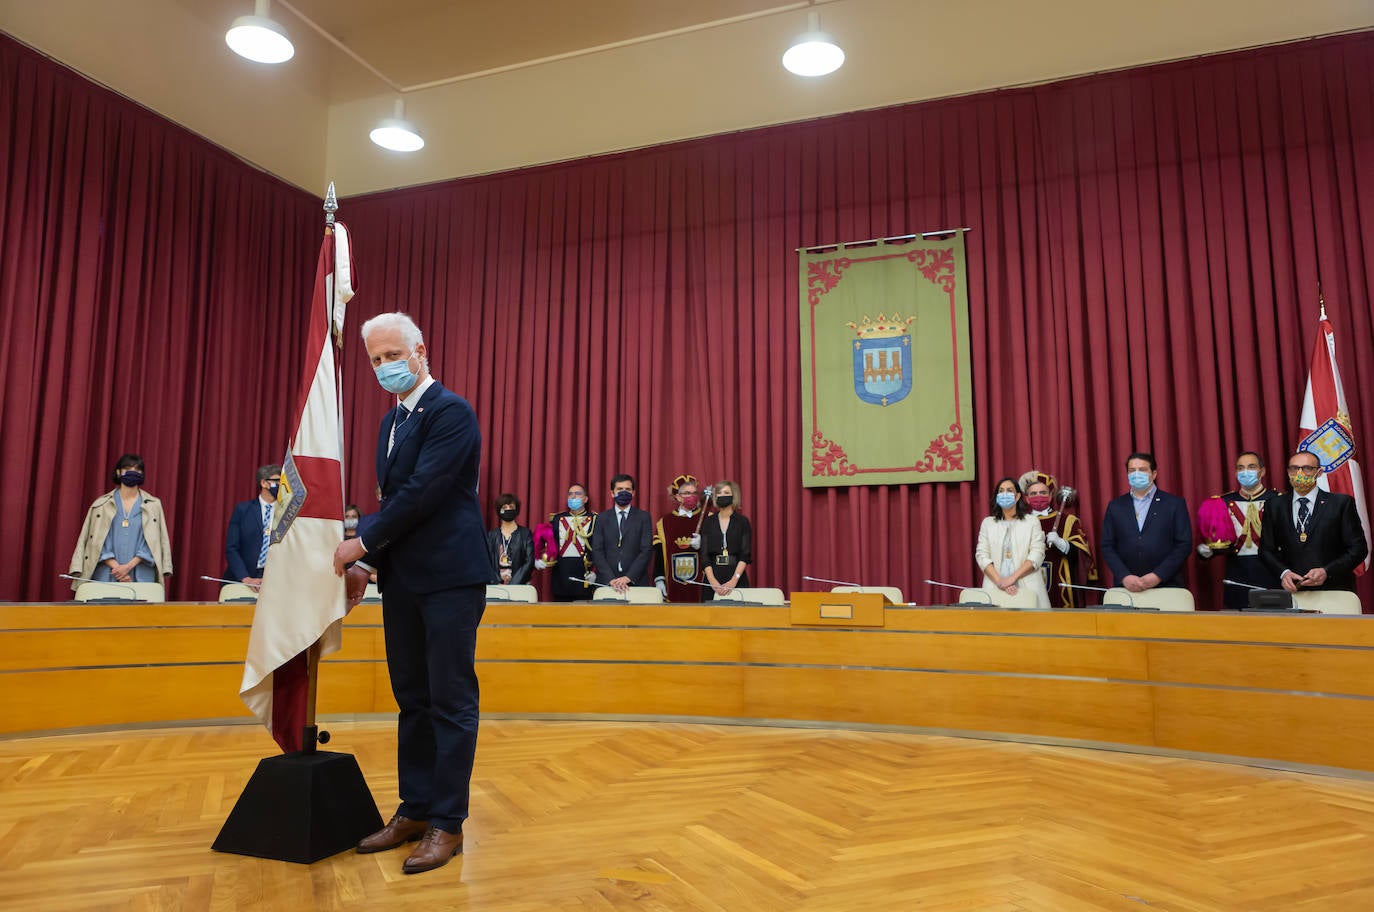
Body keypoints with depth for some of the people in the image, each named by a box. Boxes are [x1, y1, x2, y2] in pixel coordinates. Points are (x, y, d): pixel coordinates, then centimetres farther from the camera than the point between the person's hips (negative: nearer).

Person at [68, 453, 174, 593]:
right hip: (106, 575, 0)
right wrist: (116, 566, -10)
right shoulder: (102, 504, 8)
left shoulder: (153, 505, 7)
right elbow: (97, 542, 3)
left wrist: (129, 566, -10)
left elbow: (153, 542, 2)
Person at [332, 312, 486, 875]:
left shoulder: (451, 412, -10)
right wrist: (369, 564, 9)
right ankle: (415, 810, 25)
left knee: (451, 701, -1)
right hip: (403, 580, 9)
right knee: (412, 700, 14)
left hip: (449, 578, -8)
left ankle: (447, 823, 8)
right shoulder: (392, 421, 17)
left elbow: (423, 491, -18)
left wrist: (364, 543, -11)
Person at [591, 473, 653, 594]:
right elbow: (597, 551, 1)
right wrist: (611, 579, -12)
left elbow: (647, 550, -3)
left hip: (636, 581, -1)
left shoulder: (643, 517, 5)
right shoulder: (602, 518, 8)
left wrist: (629, 577, -13)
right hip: (606, 583, 1)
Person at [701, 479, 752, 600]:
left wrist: (734, 580, -16)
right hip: (713, 576, 1)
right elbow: (704, 555, 2)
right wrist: (713, 581, -12)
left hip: (737, 578, -1)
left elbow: (746, 555, -3)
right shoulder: (708, 522, 8)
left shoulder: (743, 521, 3)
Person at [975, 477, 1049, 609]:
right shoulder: (987, 523, 13)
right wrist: (1000, 581, -11)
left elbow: (1037, 554, -1)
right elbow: (981, 555, 4)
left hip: (1027, 587, -1)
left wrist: (1013, 577, -13)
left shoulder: (1032, 521, 9)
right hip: (994, 587, 1)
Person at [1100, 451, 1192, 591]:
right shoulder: (1115, 506, 8)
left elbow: (1184, 544, -2)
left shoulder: (1175, 504, 3)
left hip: (1167, 585, -1)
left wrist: (1158, 575, -12)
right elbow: (1107, 546, 4)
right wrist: (1124, 577, -10)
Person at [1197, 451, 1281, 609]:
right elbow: (1216, 538, 9)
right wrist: (1205, 550, -11)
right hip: (1237, 577, 2)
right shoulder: (1225, 502, 10)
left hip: (1269, 576, -2)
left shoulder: (1277, 500, 3)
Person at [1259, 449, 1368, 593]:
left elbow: (1358, 548, -2)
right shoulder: (1275, 506, 6)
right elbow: (1266, 549, 7)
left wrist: (1327, 572, -15)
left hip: (1334, 591, -1)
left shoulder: (1342, 503, 0)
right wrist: (1283, 573, -11)